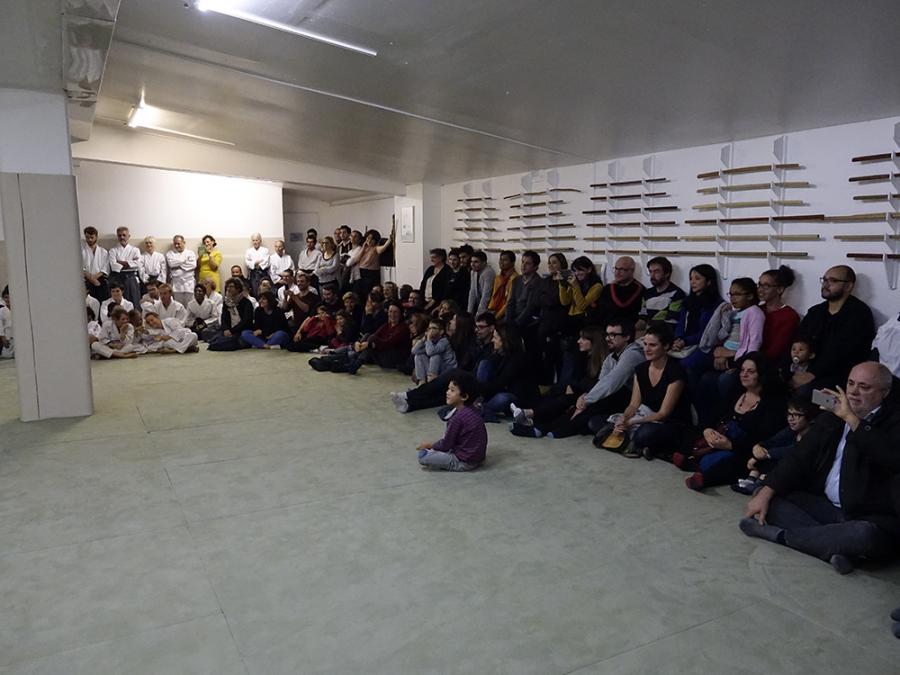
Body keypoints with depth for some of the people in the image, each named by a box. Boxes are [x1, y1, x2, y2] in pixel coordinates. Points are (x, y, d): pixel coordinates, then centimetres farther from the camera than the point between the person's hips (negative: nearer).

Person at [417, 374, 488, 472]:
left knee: (421, 454, -14)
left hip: (465, 462, -9)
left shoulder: (457, 418, -23)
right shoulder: (472, 411, 3)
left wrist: (429, 445, 3)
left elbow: (445, 445, -14)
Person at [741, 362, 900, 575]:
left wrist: (851, 419, -24)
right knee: (772, 501, -11)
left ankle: (780, 535, -23)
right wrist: (765, 493, -4)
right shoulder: (833, 415, 10)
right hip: (823, 505, 6)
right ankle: (838, 545, -23)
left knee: (865, 535, -38)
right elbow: (800, 457, 6)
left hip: (868, 518, -5)